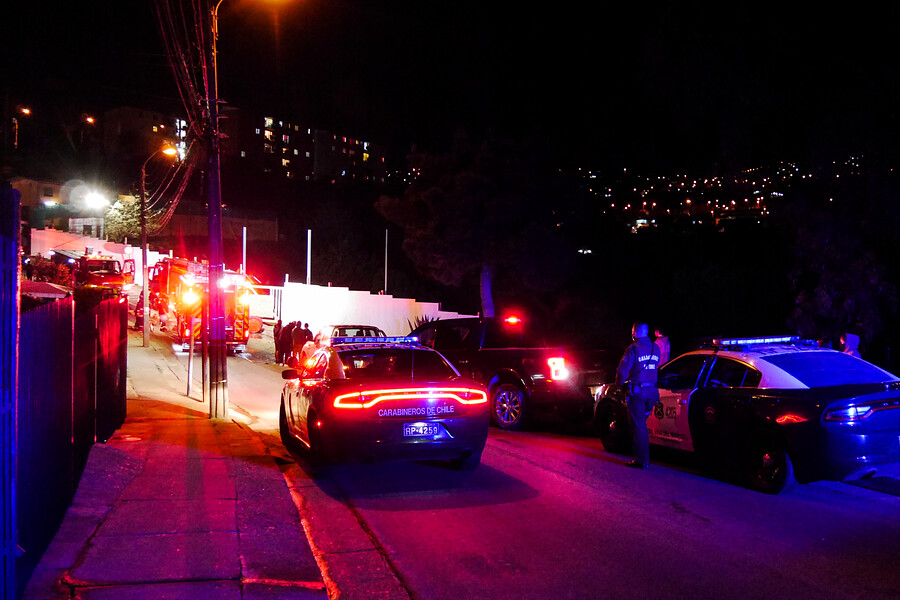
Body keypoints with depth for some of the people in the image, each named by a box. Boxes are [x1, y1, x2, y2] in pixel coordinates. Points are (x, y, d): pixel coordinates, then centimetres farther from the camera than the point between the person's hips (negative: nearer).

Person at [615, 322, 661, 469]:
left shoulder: (633, 349, -12)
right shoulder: (655, 348, 8)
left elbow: (622, 370, -12)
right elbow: (655, 368, 15)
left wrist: (620, 383, 6)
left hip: (636, 392, -6)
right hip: (652, 391, 6)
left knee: (638, 426, -1)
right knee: (642, 425, 18)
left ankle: (641, 460, 0)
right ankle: (645, 458, 24)